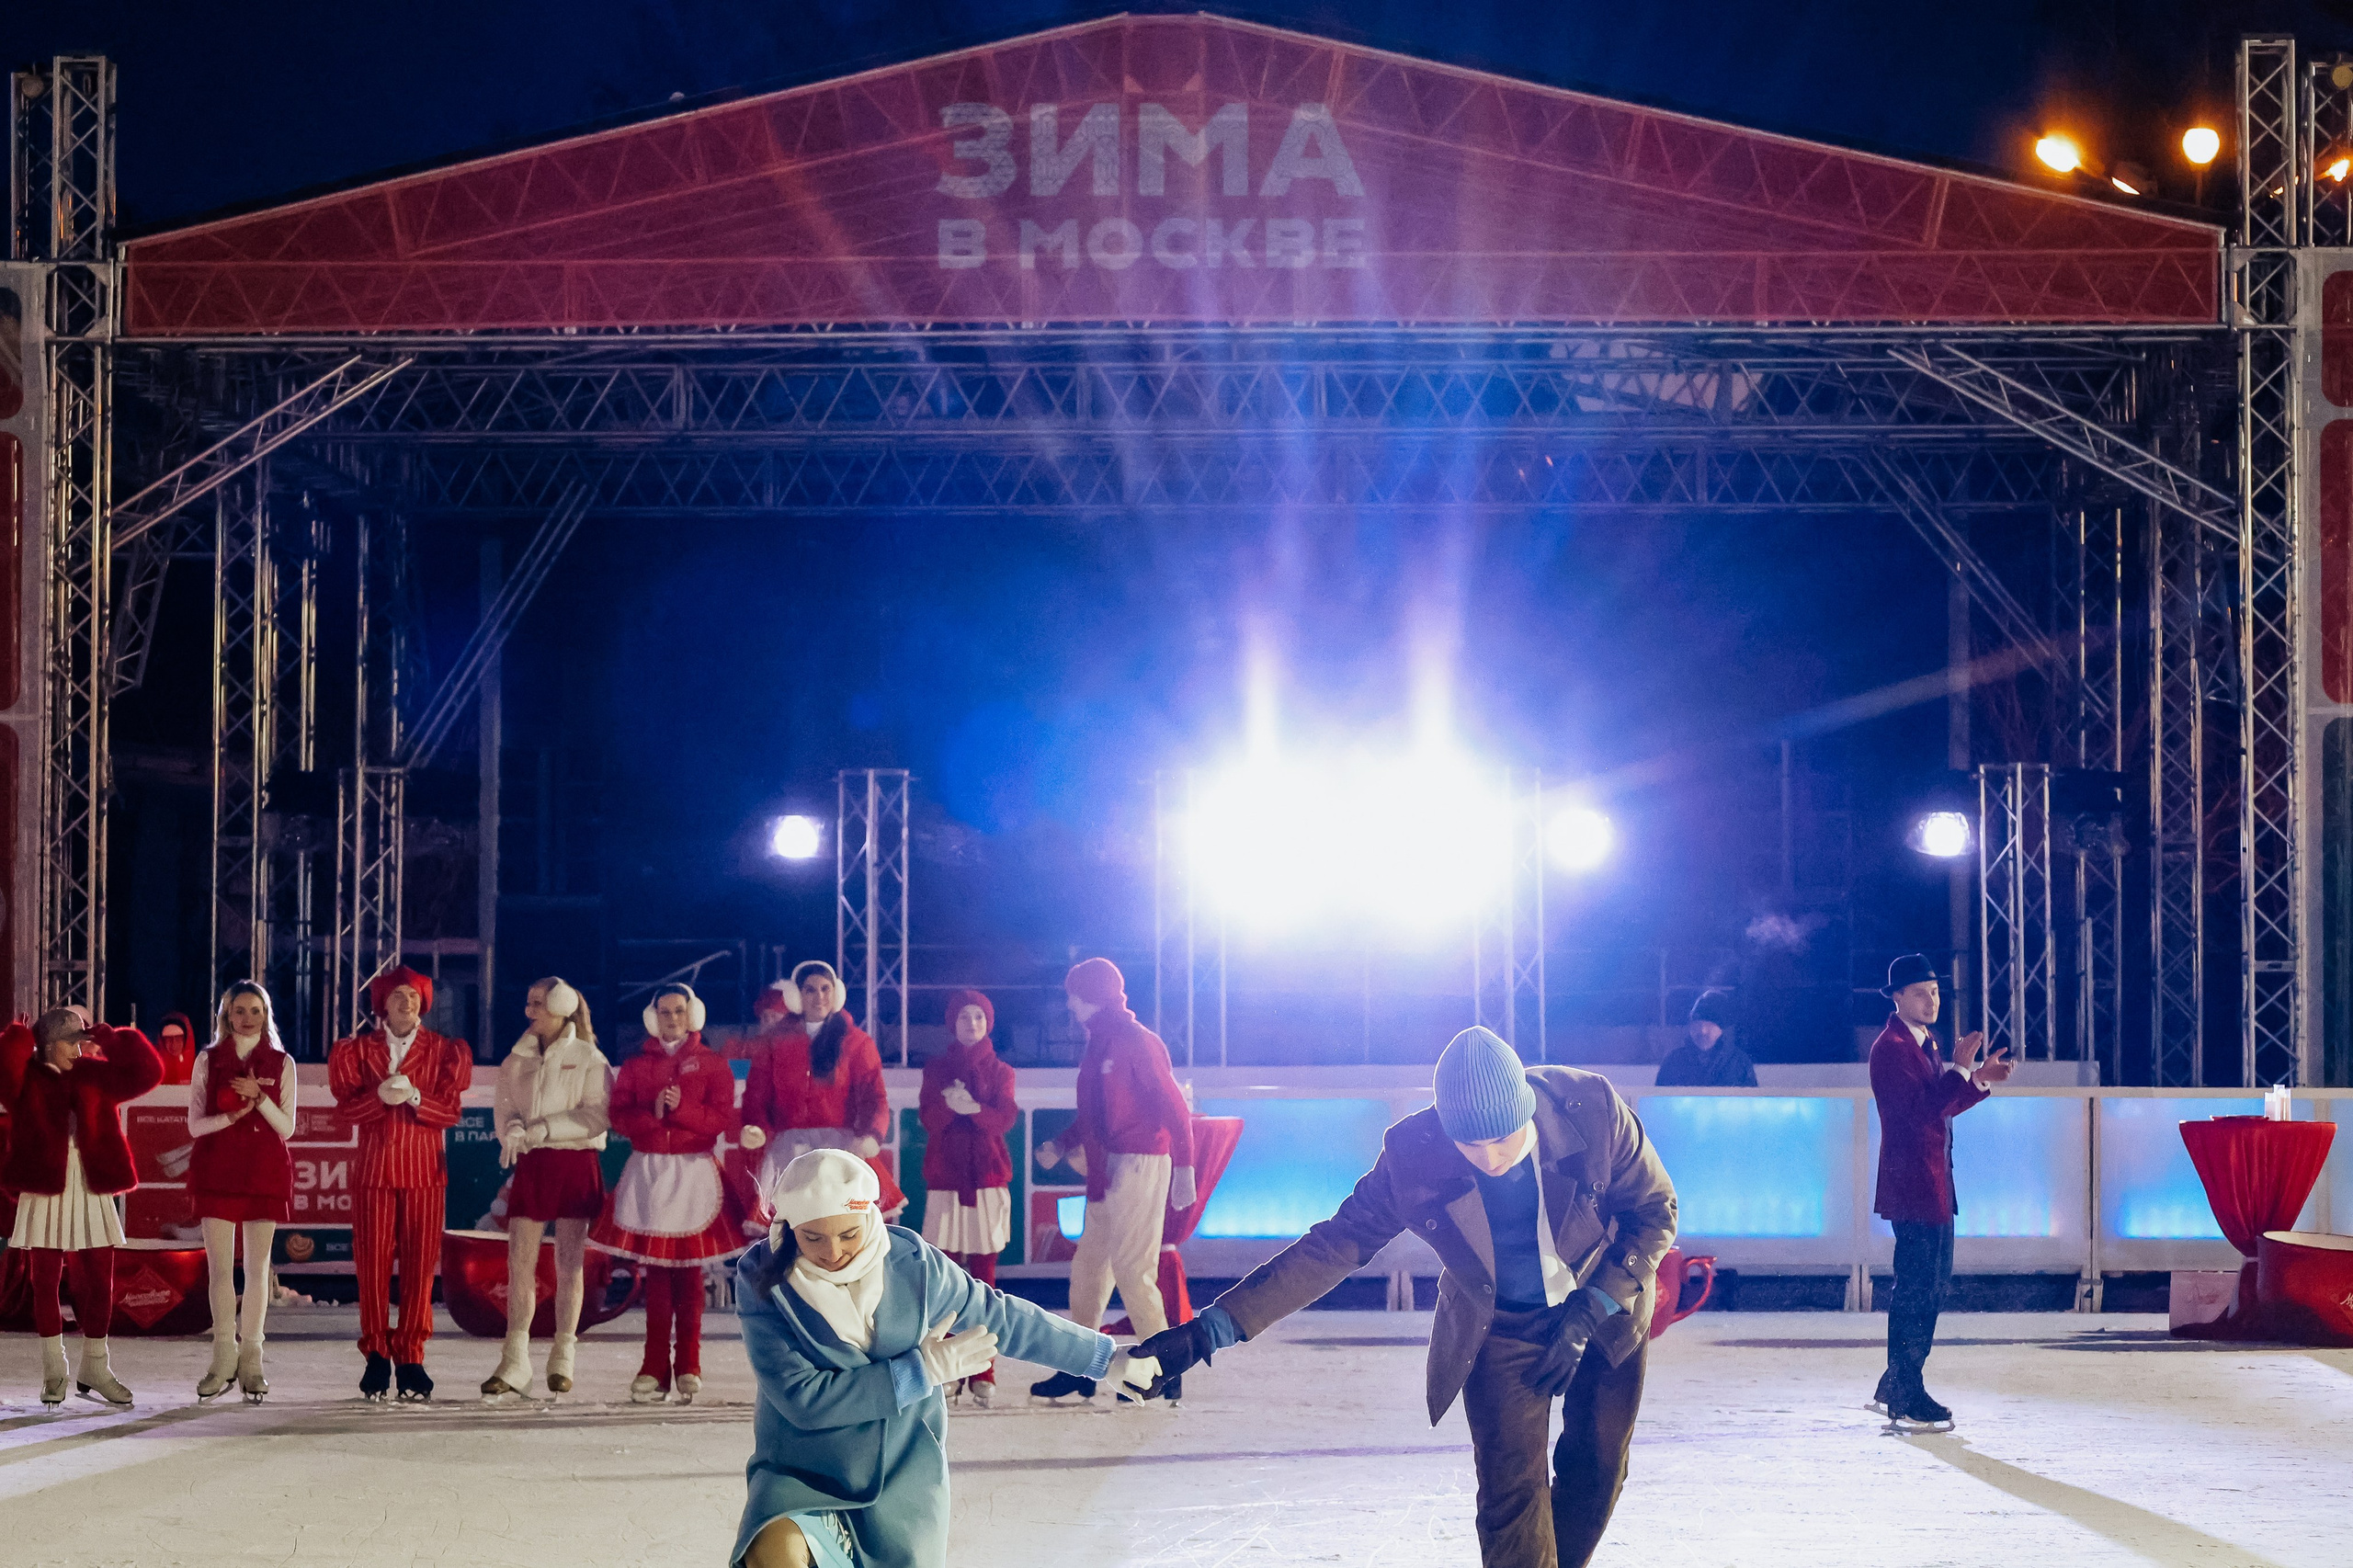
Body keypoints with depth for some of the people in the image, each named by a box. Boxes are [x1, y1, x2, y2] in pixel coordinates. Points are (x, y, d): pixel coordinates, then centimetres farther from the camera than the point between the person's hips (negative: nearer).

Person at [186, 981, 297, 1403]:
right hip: (217, 1169, 0)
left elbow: (287, 1127, 3)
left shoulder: (281, 1063, 7)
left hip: (265, 1169, 0)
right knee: (219, 1265, -2)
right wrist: (229, 1117, -14)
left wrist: (259, 1098, -13)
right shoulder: (208, 1060, 7)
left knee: (257, 1267, 0)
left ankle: (250, 1358, 4)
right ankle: (223, 1357, 4)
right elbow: (195, 1124, 4)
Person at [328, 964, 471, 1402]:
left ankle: (410, 1359, 3)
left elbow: (450, 1111, -1)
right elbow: (347, 1106, -2)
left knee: (420, 1264, -3)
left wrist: (413, 1097, -18)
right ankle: (376, 1358, 5)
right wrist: (381, 1095, -20)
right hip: (373, 1168, 0)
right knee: (372, 1263, -3)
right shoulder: (357, 1049, 10)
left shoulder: (443, 1050, 8)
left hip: (425, 1170, 0)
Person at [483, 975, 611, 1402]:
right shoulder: (518, 1058, 12)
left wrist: (545, 1128, -17)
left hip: (574, 1162, -3)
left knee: (570, 1263, 1)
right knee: (520, 1261, -4)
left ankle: (562, 1361, 9)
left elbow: (597, 1115, -9)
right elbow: (503, 1105, 9)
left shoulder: (588, 1058, -2)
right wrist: (513, 1130, -14)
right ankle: (514, 1362, -3)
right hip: (530, 1165, 3)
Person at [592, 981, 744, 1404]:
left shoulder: (712, 1064, 7)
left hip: (694, 1171, -1)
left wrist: (681, 1107, -16)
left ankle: (688, 1366, 1)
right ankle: (655, 1368, -2)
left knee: (689, 1269, -3)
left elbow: (722, 1118, -3)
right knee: (656, 1270, -2)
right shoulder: (636, 1064, 12)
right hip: (648, 1170, 1)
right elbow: (619, 1116, 4)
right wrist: (652, 1114, -14)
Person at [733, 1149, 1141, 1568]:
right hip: (800, 1475, -3)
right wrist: (923, 1369, -17)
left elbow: (1000, 1318, 8)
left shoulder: (910, 1263, -6)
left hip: (903, 1478, 3)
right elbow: (801, 1398, -22)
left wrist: (1110, 1359, 15)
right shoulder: (762, 1279, -15)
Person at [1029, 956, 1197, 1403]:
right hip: (1106, 1167, 9)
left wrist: (1183, 1167, -22)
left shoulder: (1138, 1042, -13)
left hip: (1140, 1164, -9)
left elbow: (1173, 1107, -16)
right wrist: (1062, 1144, 11)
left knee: (1131, 1267, -8)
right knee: (1089, 1265, 11)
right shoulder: (1097, 1046, 14)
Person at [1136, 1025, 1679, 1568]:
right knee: (1512, 1488, -10)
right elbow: (1335, 1245, -19)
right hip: (1501, 1329, -1)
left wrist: (1590, 1310, -24)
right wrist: (1214, 1327, -26)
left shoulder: (1592, 1107, -27)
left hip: (1604, 1312, 1)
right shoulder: (1414, 1156, -25)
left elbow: (1654, 1209, -13)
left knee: (1596, 1467, 8)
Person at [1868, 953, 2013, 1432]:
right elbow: (1924, 1109, -22)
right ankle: (1906, 1401, -4)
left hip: (1934, 1183, 10)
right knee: (1916, 1289, -8)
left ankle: (1895, 1388, 22)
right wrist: (1962, 1070, -23)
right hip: (1912, 1181, -10)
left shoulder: (1924, 1043, 18)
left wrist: (1979, 1078, 7)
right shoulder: (1891, 1047, -14)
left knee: (1932, 1283, 15)